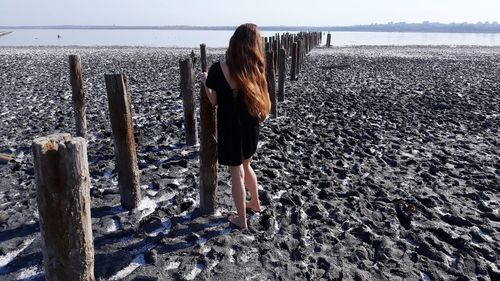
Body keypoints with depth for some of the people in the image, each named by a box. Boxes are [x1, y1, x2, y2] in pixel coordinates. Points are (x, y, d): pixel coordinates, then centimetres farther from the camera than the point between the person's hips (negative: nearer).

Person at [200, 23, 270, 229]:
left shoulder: (218, 69, -17)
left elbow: (214, 101, -6)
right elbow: (263, 102, -5)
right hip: (250, 127, 4)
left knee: (236, 173, 10)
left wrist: (205, 81, 9)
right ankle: (255, 203, 45)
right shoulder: (256, 69, -9)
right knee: (245, 165, 27)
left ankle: (241, 219, 26)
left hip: (230, 128, -4)